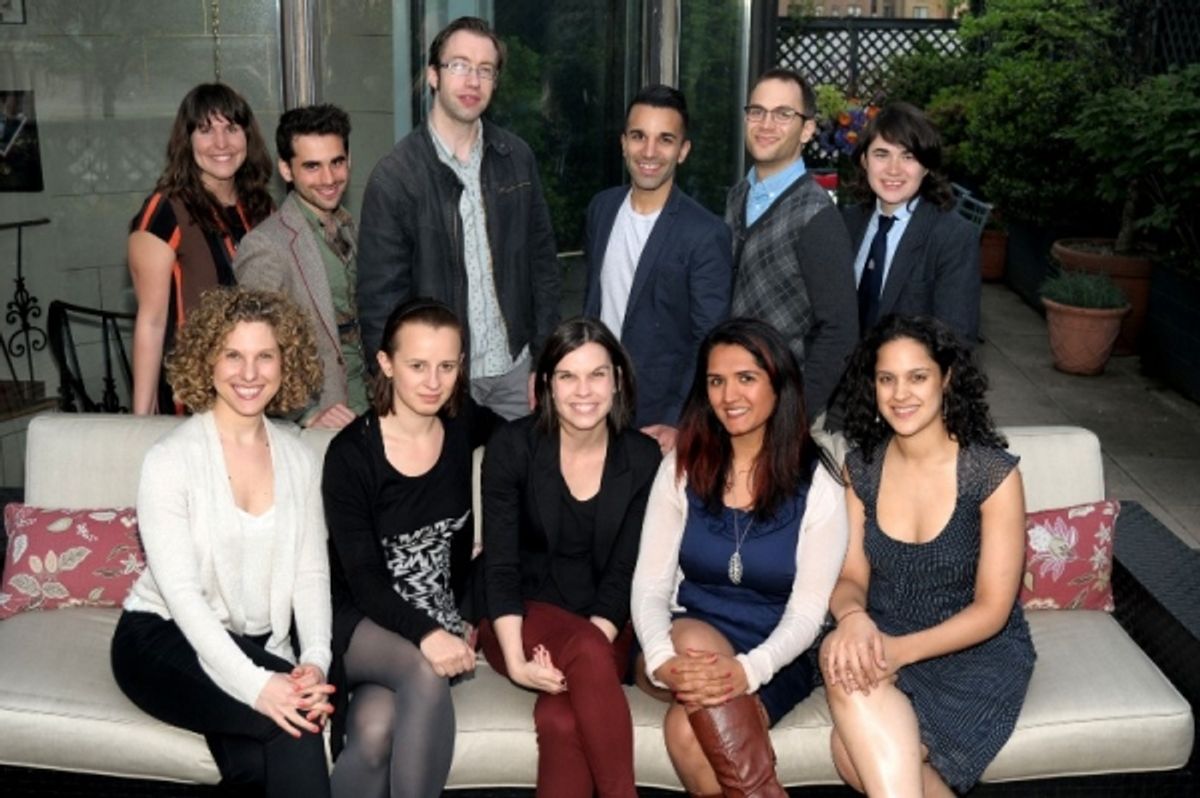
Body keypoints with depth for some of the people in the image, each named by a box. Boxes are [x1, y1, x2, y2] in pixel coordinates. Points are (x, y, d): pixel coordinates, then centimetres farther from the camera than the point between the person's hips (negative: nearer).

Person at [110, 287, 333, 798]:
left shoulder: (299, 459, 4)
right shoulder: (170, 459, -11)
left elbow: (311, 573, 0)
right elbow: (180, 592, -18)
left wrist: (316, 661, -18)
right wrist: (255, 685, -29)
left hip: (258, 644, 4)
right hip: (165, 639, -4)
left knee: (299, 705, -30)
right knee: (295, 724, -27)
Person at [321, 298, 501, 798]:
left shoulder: (464, 427, 1)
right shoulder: (352, 452, -11)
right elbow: (362, 574, -17)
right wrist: (425, 634, -33)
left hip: (440, 619, 3)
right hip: (359, 619, -2)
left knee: (375, 730, -28)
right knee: (426, 674, -35)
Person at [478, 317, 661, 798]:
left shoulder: (643, 457, -4)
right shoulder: (512, 447, -9)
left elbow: (625, 571, -6)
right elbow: (500, 565, -11)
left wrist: (591, 646, -21)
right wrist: (517, 660, -23)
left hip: (603, 626, 1)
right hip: (524, 618, -1)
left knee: (560, 718, -31)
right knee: (588, 652, -34)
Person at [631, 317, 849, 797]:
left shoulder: (817, 483, -4)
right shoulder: (682, 468, 3)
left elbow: (807, 610, -10)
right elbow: (649, 584, -3)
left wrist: (748, 670, -29)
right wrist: (661, 660, -24)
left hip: (772, 662, -3)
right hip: (688, 647, 3)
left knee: (687, 727, -32)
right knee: (695, 637, -34)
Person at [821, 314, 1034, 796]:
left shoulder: (993, 474, -13)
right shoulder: (862, 466, 0)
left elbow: (991, 609, -12)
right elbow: (851, 577, 2)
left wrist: (902, 650, -27)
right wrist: (853, 617, -24)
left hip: (977, 652, -4)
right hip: (883, 640, 4)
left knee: (855, 753, -29)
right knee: (844, 660, -33)